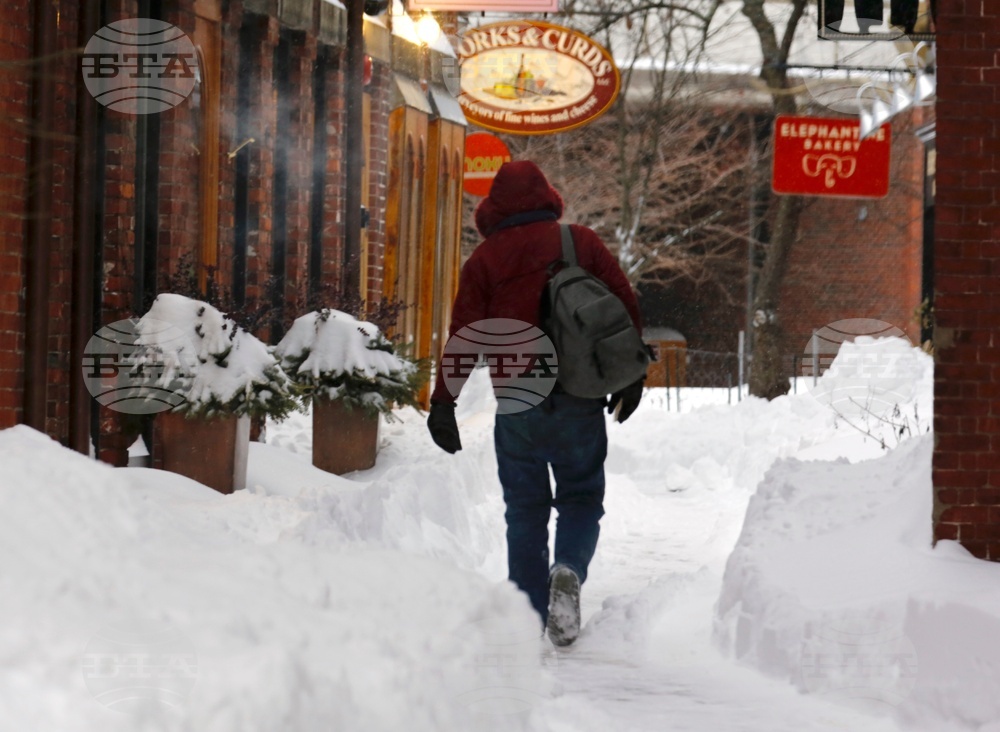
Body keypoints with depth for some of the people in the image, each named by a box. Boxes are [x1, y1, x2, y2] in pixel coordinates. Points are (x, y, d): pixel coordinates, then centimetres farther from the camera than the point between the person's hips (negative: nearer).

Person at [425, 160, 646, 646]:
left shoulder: (485, 258, 3)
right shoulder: (582, 243, 5)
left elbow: (465, 332, -2)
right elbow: (625, 309, 5)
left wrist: (443, 400, 1)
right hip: (579, 398, 0)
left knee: (525, 508, 10)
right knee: (581, 497, 10)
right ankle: (569, 569, -20)